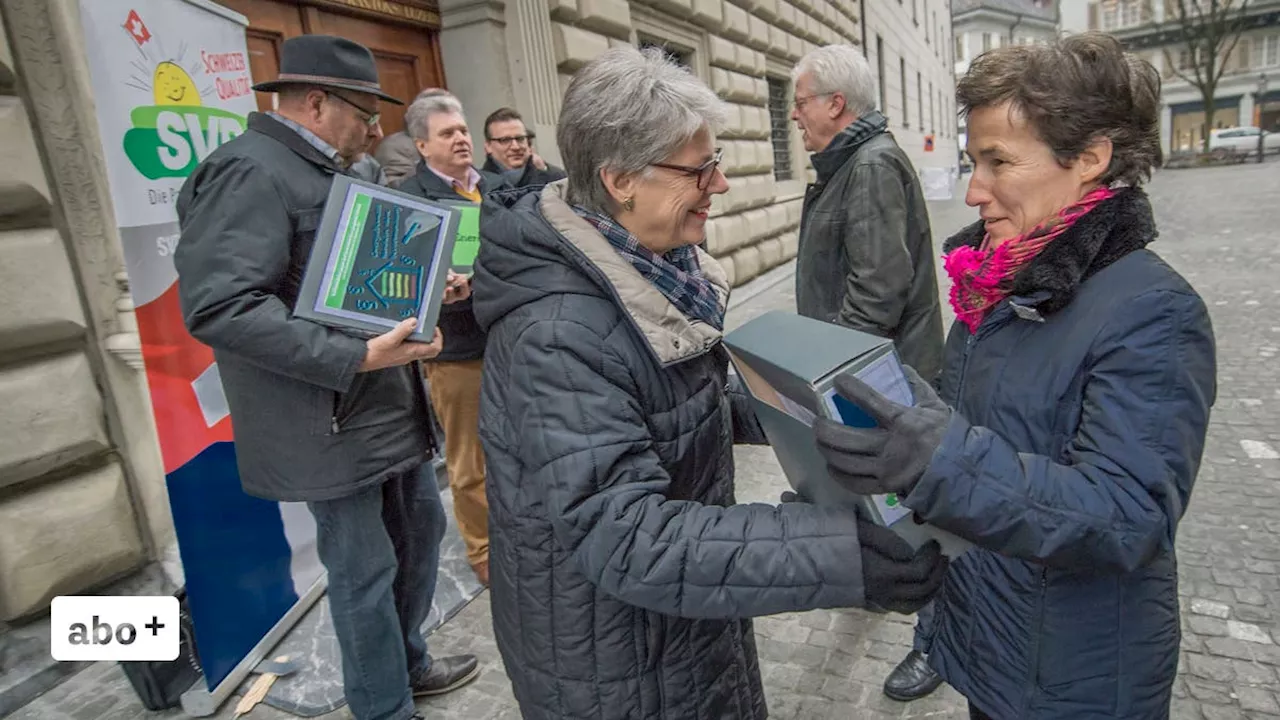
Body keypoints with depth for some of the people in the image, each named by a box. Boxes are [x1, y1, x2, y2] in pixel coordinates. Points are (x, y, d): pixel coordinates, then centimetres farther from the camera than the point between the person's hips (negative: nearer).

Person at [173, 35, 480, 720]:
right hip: (333, 422, -10)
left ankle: (407, 664, 42)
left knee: (420, 526, 20)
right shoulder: (249, 172, -16)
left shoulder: (329, 173, 15)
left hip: (390, 407, 10)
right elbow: (218, 305, -27)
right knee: (364, 571, 4)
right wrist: (357, 357, -28)